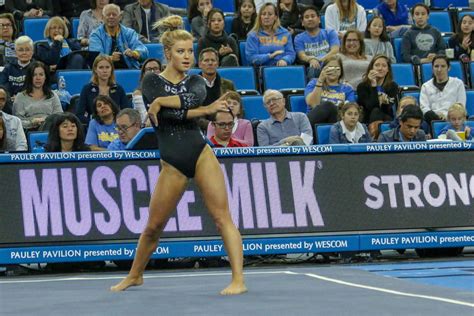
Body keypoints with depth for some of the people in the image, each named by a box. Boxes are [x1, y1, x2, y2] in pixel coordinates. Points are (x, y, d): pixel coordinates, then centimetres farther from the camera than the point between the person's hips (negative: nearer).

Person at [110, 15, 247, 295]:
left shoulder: (196, 82, 10)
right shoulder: (152, 81, 4)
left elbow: (192, 98, -15)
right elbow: (166, 114, -15)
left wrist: (162, 101, -16)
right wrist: (204, 110, -16)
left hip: (200, 154, 1)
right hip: (172, 164, 0)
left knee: (223, 217, -11)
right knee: (154, 226, 9)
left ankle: (239, 280, -14)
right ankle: (135, 275, 32)